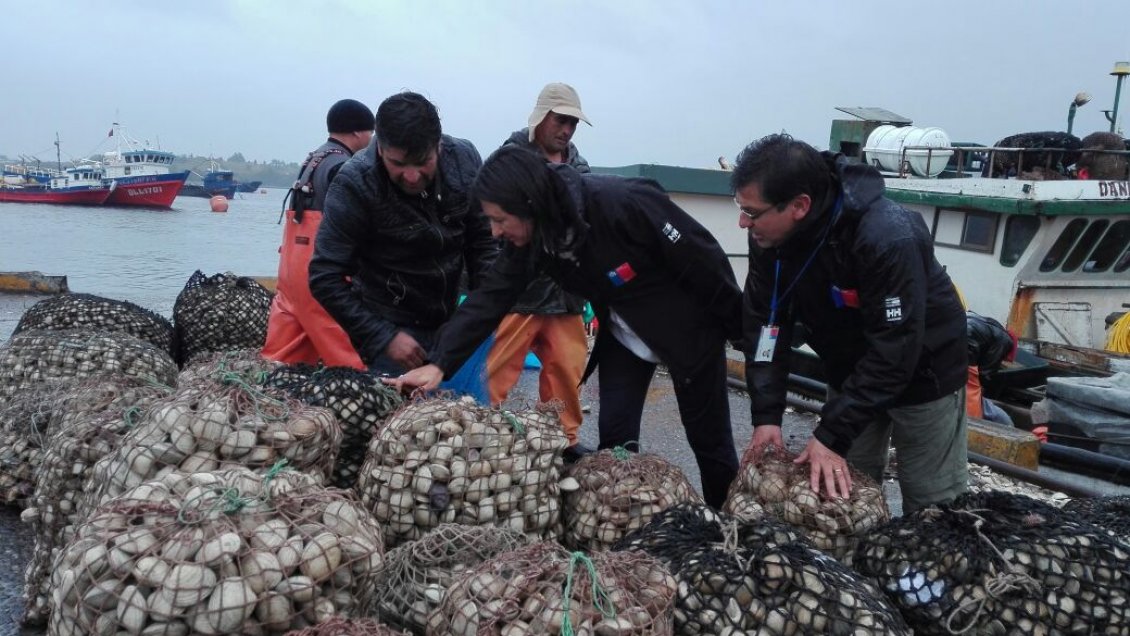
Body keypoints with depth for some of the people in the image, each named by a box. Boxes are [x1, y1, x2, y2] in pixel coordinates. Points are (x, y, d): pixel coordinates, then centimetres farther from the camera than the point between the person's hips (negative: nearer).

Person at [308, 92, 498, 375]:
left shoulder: (465, 159, -11)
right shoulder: (354, 185, -21)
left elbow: (483, 242, 0)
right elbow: (325, 277, -17)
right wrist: (384, 338, -21)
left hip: (452, 320, 4)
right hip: (391, 328, -4)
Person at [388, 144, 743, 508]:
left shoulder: (623, 203, -35)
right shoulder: (531, 239, -14)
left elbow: (704, 261, -26)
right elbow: (491, 298, -15)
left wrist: (745, 333, -15)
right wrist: (439, 364, -27)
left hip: (688, 329, -5)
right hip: (623, 334, 5)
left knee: (709, 438, 7)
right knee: (615, 438, 1)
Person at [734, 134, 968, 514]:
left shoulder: (888, 238, -36)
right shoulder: (768, 235, -18)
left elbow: (892, 354, -33)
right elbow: (764, 322, -12)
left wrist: (832, 435, -32)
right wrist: (766, 415, -19)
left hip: (922, 371, -5)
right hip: (850, 369, 5)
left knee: (932, 503, 3)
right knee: (841, 489, 12)